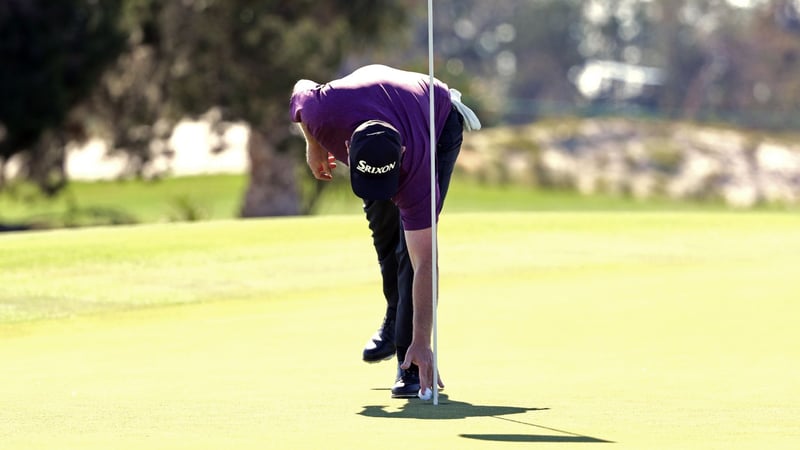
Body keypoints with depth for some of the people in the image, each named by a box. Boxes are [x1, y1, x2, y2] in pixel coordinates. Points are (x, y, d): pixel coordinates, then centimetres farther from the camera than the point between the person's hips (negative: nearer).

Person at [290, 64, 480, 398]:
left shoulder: (415, 170, -44)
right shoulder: (323, 110, -42)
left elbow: (424, 263, -40)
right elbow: (302, 88, -14)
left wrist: (421, 343, -41)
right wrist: (314, 147, -3)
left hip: (441, 127, -4)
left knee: (414, 248, -17)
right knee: (384, 226, 14)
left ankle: (412, 365, -14)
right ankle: (395, 317, 39)